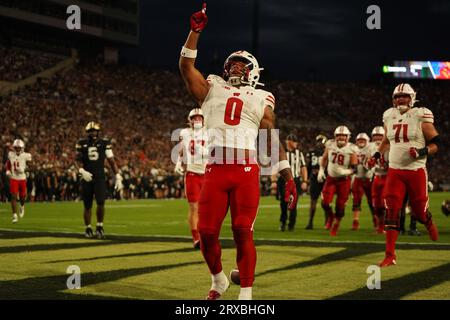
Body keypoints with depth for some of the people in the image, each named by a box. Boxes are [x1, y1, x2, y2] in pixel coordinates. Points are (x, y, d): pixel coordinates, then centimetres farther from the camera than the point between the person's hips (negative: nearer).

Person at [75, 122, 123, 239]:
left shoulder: (104, 143, 2)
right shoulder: (82, 144, 3)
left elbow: (111, 161, 3)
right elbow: (78, 162, 5)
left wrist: (118, 177, -3)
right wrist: (82, 171, -16)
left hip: (100, 178, -1)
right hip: (87, 178, 1)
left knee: (101, 203, -15)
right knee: (87, 206, 5)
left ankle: (99, 226, 2)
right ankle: (88, 228, 22)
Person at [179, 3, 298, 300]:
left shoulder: (260, 99, 17)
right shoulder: (213, 89, 21)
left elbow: (273, 141, 14)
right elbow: (186, 66, 11)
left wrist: (288, 176, 7)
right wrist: (196, 31, 4)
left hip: (247, 170, -1)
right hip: (215, 169, 2)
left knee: (243, 233, -6)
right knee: (207, 233, 0)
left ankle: (246, 294, 2)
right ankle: (219, 280, 26)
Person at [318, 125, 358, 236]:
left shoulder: (351, 149, -14)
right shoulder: (330, 145, -5)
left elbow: (354, 168, -12)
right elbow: (324, 158, 12)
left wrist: (344, 172, -29)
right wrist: (321, 170, 3)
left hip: (344, 180, -2)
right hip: (331, 178, 2)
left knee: (340, 205, 2)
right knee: (325, 202, -10)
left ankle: (335, 227, 23)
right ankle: (330, 217, 23)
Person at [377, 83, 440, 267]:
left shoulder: (421, 117, -6)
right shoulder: (389, 117, 8)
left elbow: (436, 143, -4)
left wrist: (422, 152, -21)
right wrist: (378, 153, 13)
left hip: (416, 171, -3)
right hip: (394, 171, 3)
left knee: (419, 210, 7)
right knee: (391, 211, -7)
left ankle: (430, 225, 45)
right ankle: (390, 255, -6)